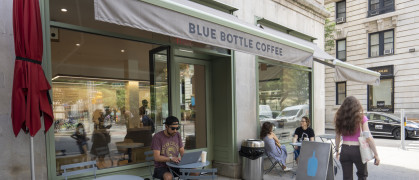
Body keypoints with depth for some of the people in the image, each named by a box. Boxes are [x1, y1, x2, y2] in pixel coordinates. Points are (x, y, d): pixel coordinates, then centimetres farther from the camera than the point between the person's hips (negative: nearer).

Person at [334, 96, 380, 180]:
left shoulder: (340, 118, 0)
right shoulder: (361, 118, -7)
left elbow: (337, 137, 6)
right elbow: (368, 137, -11)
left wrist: (337, 150, 18)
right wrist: (376, 154, -6)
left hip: (344, 150, 2)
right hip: (358, 150, -2)